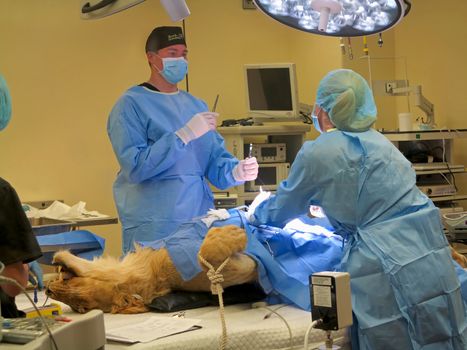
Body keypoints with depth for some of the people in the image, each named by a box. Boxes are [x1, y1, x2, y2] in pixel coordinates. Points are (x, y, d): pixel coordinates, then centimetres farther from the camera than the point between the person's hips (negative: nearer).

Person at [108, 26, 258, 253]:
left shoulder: (197, 105, 14)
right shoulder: (131, 104, -5)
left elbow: (215, 159, 10)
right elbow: (134, 167, -16)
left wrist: (235, 171, -12)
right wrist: (183, 136, -21)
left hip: (200, 222, 6)